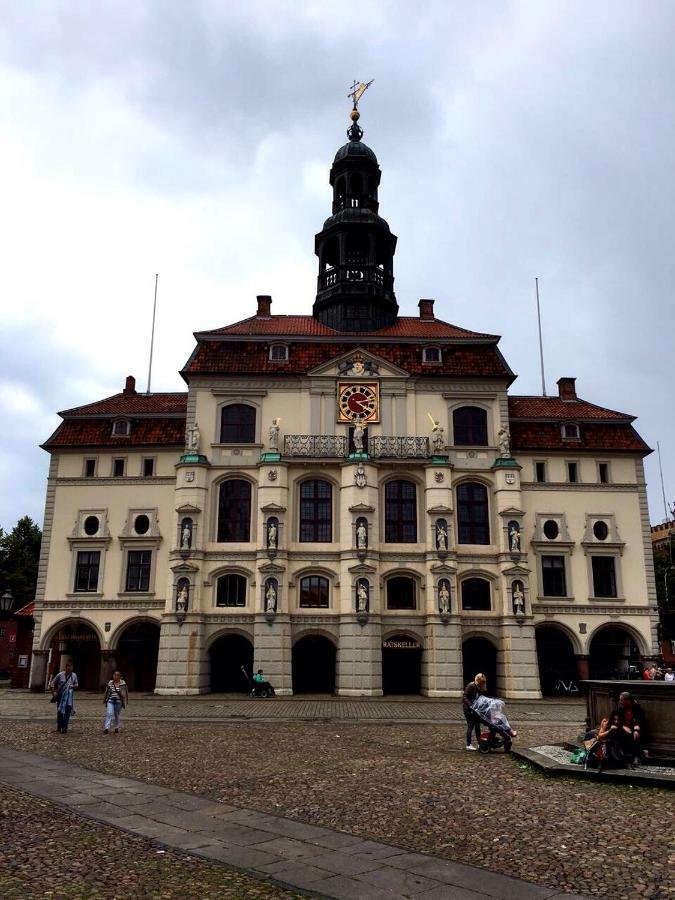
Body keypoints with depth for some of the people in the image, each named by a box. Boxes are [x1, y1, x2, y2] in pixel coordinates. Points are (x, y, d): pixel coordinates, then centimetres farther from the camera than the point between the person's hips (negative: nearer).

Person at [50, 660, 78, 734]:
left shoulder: (74, 675, 4)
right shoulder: (60, 675, -4)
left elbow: (76, 685, 15)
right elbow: (53, 683, 3)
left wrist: (74, 686, -8)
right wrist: (53, 692, -6)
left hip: (69, 696, 1)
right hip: (60, 696, -1)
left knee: (67, 712, -9)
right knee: (59, 711, 9)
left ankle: (64, 728, -5)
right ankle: (59, 726, 27)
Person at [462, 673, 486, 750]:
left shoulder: (481, 688, 4)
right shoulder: (471, 686, -18)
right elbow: (465, 697, -20)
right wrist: (470, 705, -30)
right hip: (468, 708, -7)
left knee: (477, 725, 9)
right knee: (470, 725, -4)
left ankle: (480, 743, 16)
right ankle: (468, 745, 3)